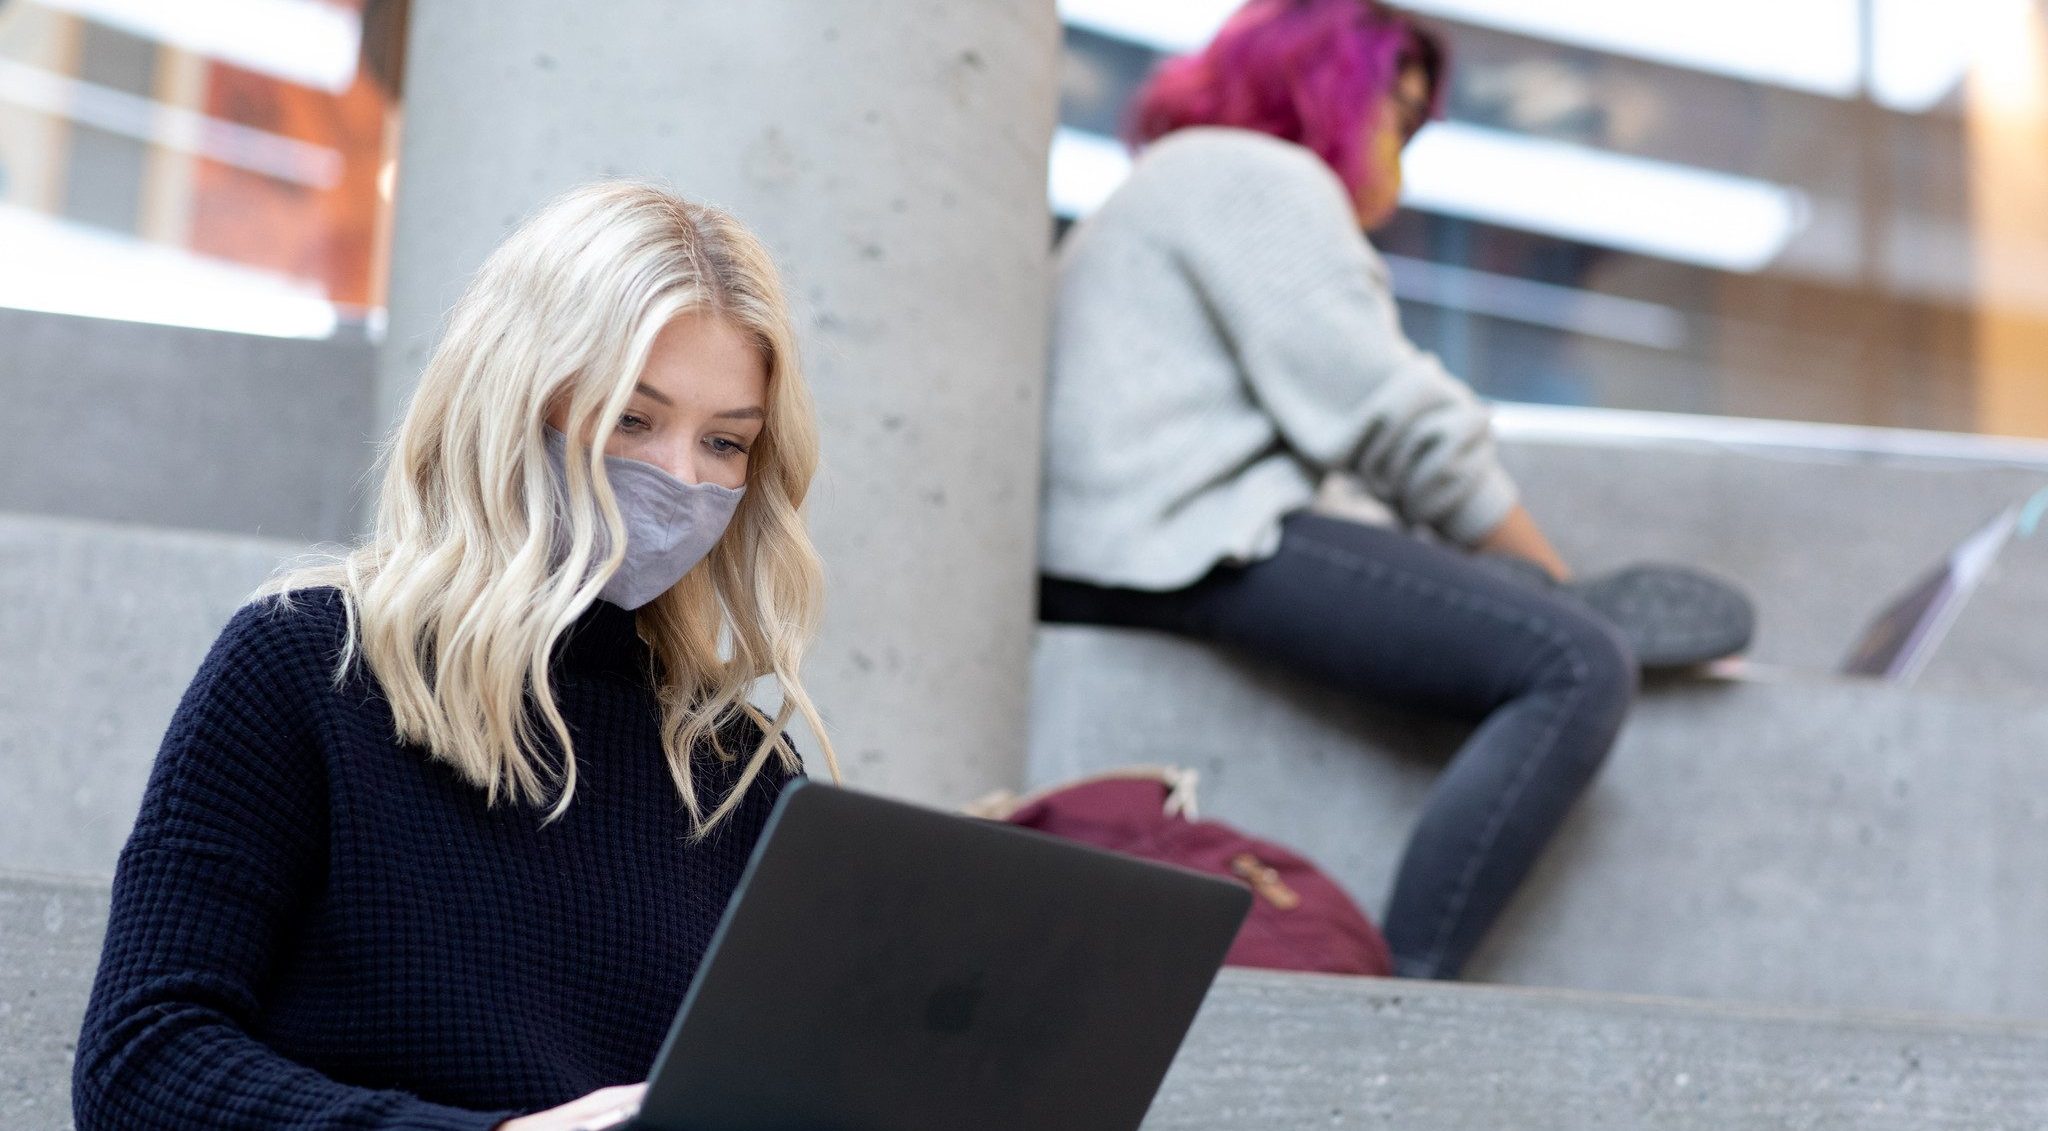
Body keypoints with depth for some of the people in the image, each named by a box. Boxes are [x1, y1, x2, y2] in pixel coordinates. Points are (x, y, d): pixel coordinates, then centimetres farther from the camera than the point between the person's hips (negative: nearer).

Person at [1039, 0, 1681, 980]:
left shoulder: (1172, 183, 32)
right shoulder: (1264, 176, 0)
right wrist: (1557, 579, 0)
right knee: (1579, 669, -20)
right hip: (1190, 536, -11)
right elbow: (1393, 418, -10)